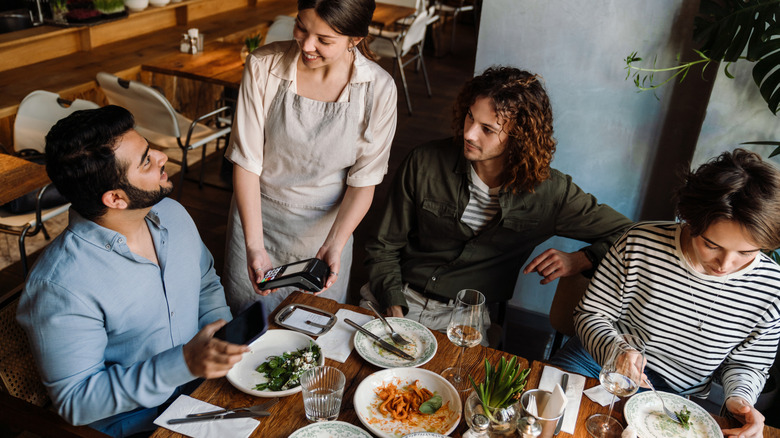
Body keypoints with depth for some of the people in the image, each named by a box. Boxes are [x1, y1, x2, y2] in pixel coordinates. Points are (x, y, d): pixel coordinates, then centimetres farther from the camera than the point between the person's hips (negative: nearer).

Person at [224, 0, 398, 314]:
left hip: (326, 225, 0)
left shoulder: (378, 89, -16)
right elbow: (246, 161, -15)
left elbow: (364, 180, -10)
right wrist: (254, 245, -22)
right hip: (255, 215, 1)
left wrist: (334, 246, -21)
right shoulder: (263, 66, -17)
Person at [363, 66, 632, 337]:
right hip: (399, 300, 0)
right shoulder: (425, 163, -6)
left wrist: (578, 260, -15)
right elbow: (384, 246, 2)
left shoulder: (550, 192, -9)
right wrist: (393, 308, -12)